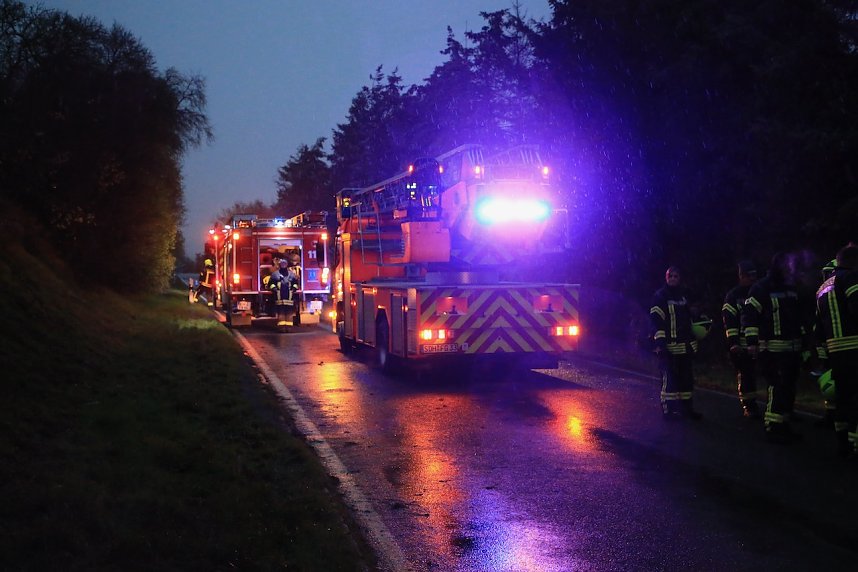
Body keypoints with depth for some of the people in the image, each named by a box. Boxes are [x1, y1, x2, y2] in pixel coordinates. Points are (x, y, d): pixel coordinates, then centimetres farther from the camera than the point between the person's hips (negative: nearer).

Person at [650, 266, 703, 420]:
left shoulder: (684, 295, 16)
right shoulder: (659, 296, -5)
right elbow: (656, 320, -11)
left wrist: (692, 341, 23)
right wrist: (660, 343, -19)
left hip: (684, 345, 7)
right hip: (668, 345, -7)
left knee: (687, 378, 9)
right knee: (669, 377, -9)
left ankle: (686, 407, 17)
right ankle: (668, 409, -3)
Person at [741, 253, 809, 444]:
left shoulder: (792, 289, 17)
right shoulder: (761, 288, -7)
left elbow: (800, 316, 26)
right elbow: (749, 314, -12)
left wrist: (803, 338, 23)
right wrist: (752, 341, -18)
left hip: (793, 348, 8)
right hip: (772, 348, -8)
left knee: (789, 387, 11)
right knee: (778, 387, -13)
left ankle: (783, 424, 20)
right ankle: (772, 428, -8)